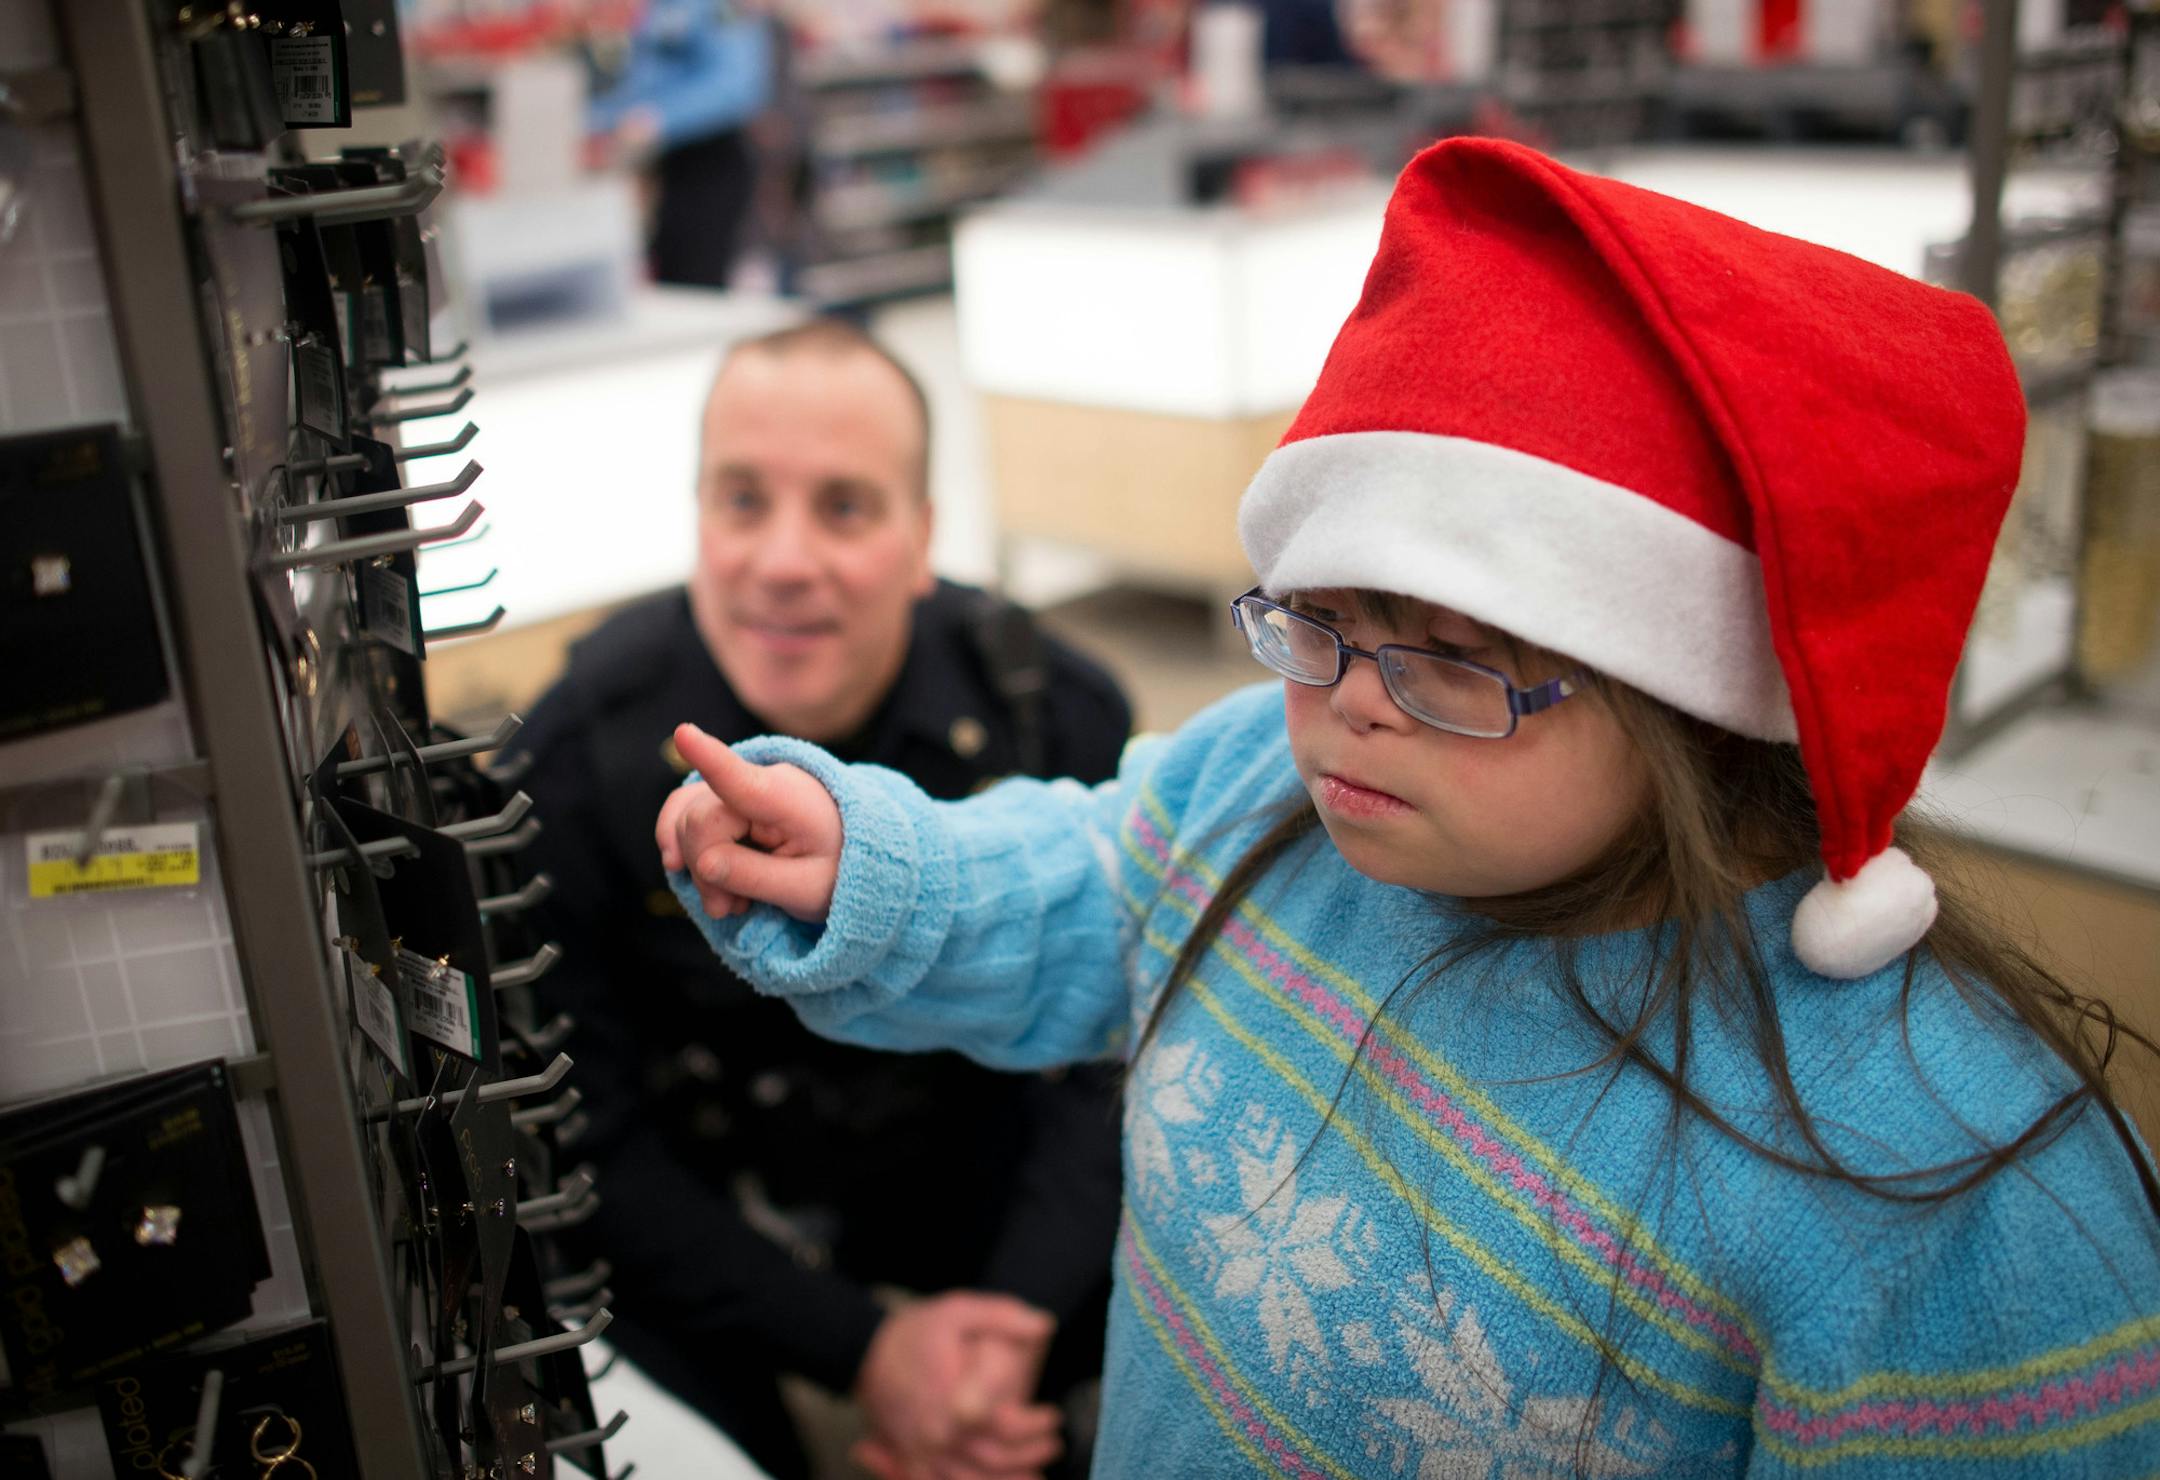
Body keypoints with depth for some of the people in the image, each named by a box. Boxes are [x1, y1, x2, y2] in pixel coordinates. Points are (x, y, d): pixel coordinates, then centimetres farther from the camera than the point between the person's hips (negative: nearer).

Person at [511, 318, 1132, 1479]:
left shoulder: (1054, 713, -17)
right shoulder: (578, 762, -21)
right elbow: (586, 1142, -14)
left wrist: (1016, 1318, -26)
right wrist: (859, 1349, -22)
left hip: (958, 1146, 2)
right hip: (693, 1193, -1)